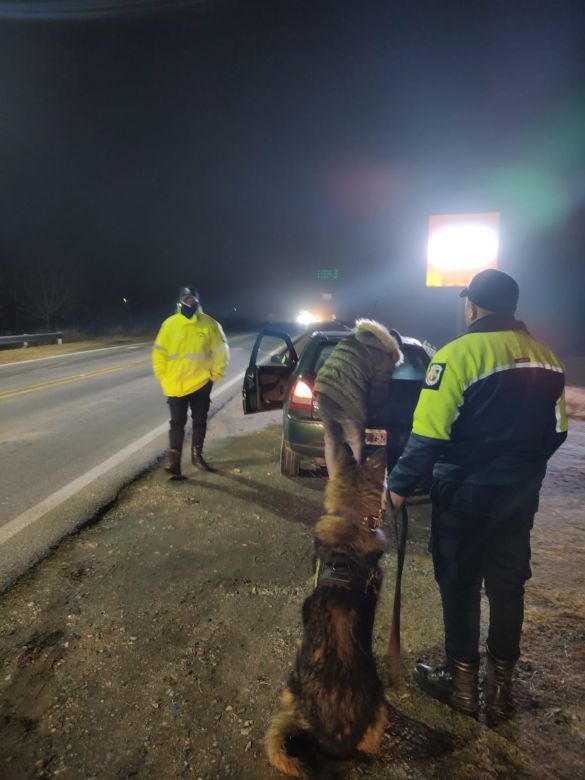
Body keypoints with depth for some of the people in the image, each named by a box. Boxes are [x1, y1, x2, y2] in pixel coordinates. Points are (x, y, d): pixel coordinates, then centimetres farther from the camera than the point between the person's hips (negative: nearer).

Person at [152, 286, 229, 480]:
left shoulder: (209, 324, -4)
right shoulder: (170, 324, -3)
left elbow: (221, 350, 3)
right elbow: (159, 352, 2)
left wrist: (215, 375, -1)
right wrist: (163, 376, -2)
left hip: (201, 384, 1)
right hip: (175, 385, -1)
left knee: (199, 422, 13)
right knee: (177, 423, 3)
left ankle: (197, 456, 31)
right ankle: (174, 464, 7)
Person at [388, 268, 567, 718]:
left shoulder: (458, 355, -17)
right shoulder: (545, 358, 4)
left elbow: (429, 435, -21)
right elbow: (556, 431, 11)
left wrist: (400, 485, -10)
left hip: (465, 493, -6)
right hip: (519, 494, 6)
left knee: (460, 586, 10)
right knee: (508, 586, 17)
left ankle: (463, 683, 25)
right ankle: (501, 685, 30)